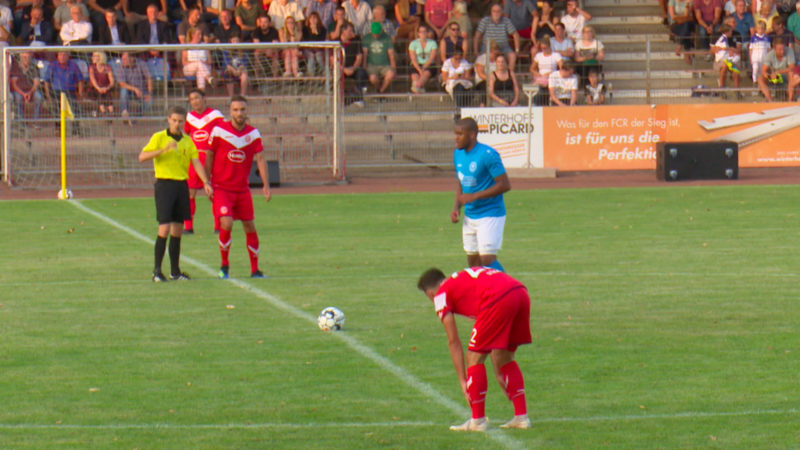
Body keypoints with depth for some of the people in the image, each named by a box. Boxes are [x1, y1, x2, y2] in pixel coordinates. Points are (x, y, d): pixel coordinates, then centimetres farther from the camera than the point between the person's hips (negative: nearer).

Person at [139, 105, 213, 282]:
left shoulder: (187, 141, 11)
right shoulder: (159, 137, -2)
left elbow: (196, 162, 4)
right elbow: (142, 157, -11)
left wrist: (206, 183, -10)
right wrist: (163, 150, -22)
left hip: (182, 185, 5)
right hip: (164, 183, -5)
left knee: (177, 231, 8)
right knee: (164, 229, -12)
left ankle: (175, 271, 14)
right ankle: (157, 271, -6)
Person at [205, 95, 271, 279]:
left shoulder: (253, 133, 2)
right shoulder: (219, 130, -6)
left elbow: (260, 159, -2)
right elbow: (209, 157, 2)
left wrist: (266, 185, -12)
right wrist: (207, 184, -1)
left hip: (243, 189, 3)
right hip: (221, 188, -3)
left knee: (250, 227, 4)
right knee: (226, 224, -17)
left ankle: (255, 269, 16)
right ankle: (224, 266, 3)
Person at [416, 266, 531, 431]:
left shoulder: (441, 294, 17)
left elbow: (453, 341, 14)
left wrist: (462, 381, 18)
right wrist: (498, 372, 40)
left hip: (499, 300, -8)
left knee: (474, 358, 7)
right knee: (505, 359, 22)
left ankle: (477, 421, 12)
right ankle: (521, 416, 20)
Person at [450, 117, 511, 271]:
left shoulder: (488, 155, -18)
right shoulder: (458, 154, 7)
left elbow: (505, 185, -19)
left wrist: (474, 196, -22)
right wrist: (456, 207, 2)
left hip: (490, 216, -8)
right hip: (469, 217, 8)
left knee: (487, 260, -15)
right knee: (473, 262, 10)